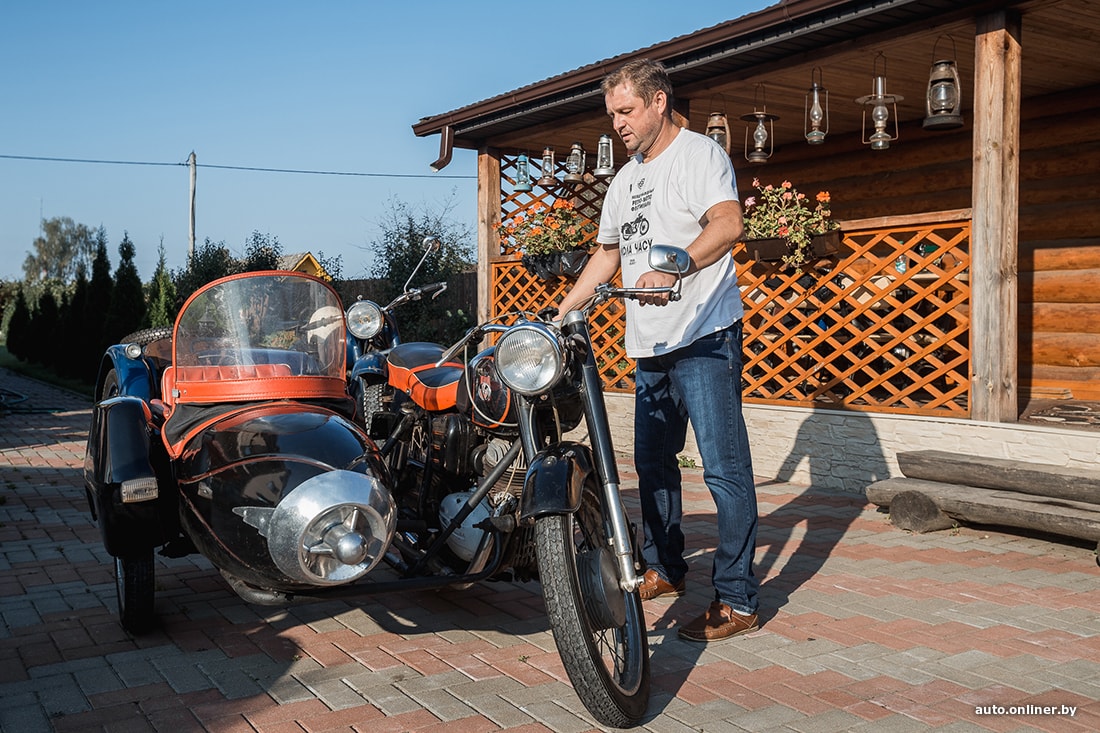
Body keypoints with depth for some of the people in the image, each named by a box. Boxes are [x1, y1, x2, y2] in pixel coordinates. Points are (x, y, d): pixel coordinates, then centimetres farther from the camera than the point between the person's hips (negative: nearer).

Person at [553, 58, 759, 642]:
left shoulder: (698, 153, -4)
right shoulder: (625, 180, 22)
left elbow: (728, 223, -21)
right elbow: (608, 252, 30)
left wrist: (673, 268, -36)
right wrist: (561, 311, 24)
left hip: (704, 338, -9)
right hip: (649, 346, 9)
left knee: (724, 468, -9)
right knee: (652, 462, 15)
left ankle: (736, 600, -4)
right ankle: (664, 570, 30)